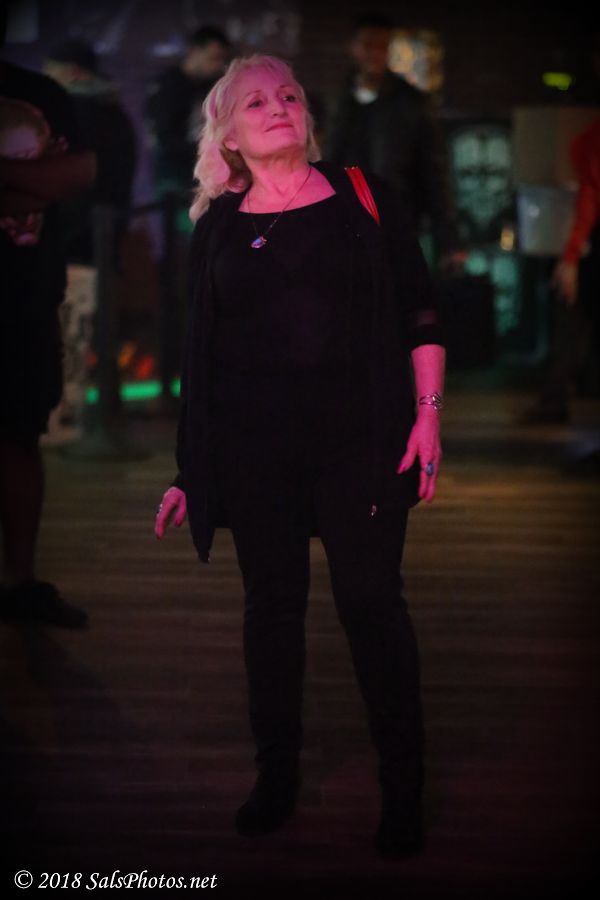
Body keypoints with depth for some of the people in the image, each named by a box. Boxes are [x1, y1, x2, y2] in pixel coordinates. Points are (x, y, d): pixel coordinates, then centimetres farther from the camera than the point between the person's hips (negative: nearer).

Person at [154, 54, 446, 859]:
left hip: (360, 438, -2)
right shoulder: (217, 227, 8)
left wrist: (429, 413, -6)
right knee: (271, 605, 9)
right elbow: (201, 353, 11)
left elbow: (419, 312, 3)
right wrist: (188, 473, 10)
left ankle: (403, 790, 12)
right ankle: (276, 777, 25)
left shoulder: (363, 197, 4)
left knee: (372, 603, -1)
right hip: (252, 451, 2)